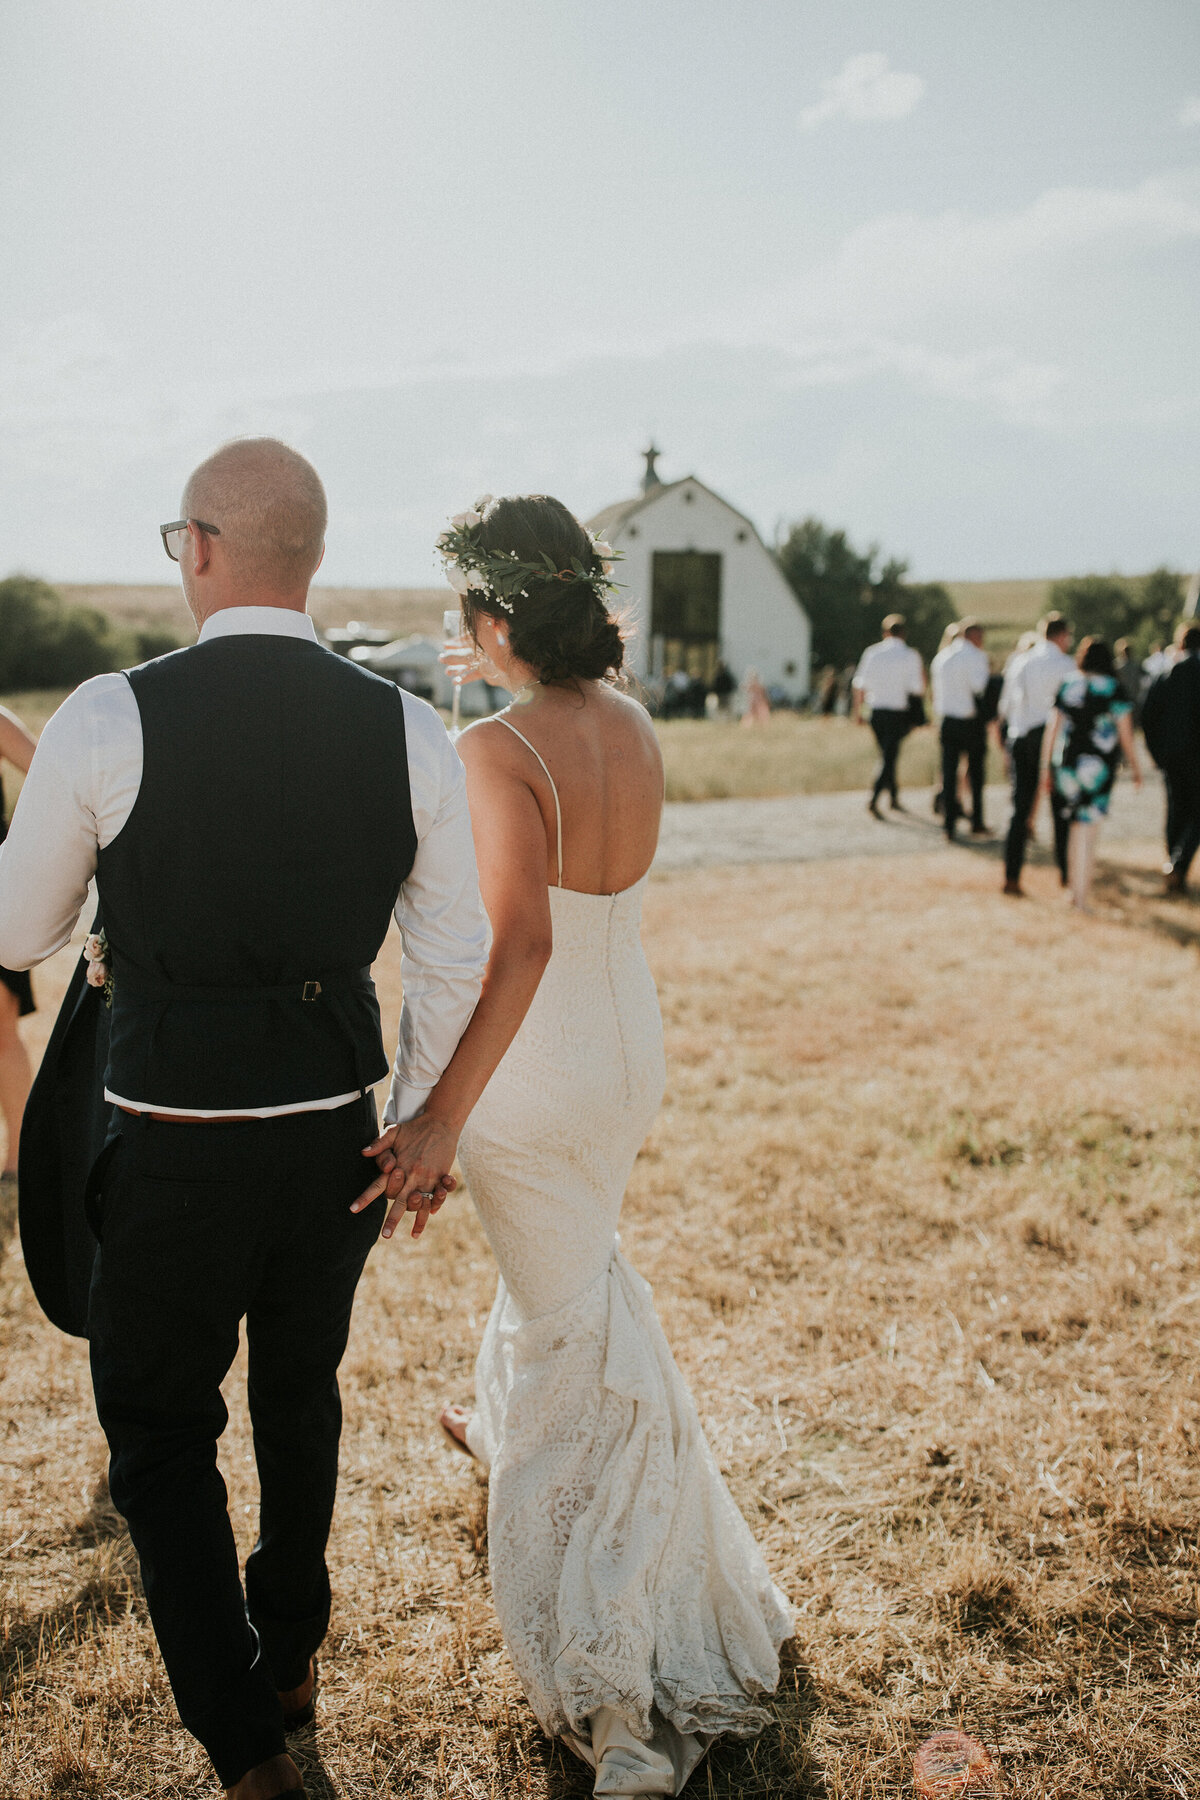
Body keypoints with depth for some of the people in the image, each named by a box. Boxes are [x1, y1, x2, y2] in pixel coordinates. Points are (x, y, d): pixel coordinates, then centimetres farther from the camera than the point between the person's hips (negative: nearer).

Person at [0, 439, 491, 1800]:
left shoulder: (110, 720, -14)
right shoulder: (408, 732, -6)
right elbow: (455, 963, 0)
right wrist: (421, 1128, 13)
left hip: (173, 1149, -4)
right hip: (337, 1137, 4)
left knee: (160, 1438, 19)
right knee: (303, 1399, 27)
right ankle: (290, 1657, 49)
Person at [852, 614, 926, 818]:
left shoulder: (872, 652, 2)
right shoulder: (910, 656, -7)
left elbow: (858, 684, 3)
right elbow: (918, 689, -10)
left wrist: (858, 711, 12)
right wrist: (922, 673, 8)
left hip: (876, 712, 4)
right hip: (898, 714, -4)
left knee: (888, 755, 18)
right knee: (889, 758, -2)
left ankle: (894, 798, 24)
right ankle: (873, 800, -15)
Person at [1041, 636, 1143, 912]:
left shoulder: (1067, 685, 4)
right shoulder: (1113, 688, -4)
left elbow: (1052, 728, 6)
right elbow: (1125, 733, -3)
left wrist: (1047, 765, 13)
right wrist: (1135, 767, 8)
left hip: (1066, 762, 3)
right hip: (1098, 765, -3)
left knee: (1075, 826, 16)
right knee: (1087, 828, 1)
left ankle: (1075, 887, 21)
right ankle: (1081, 897, 2)